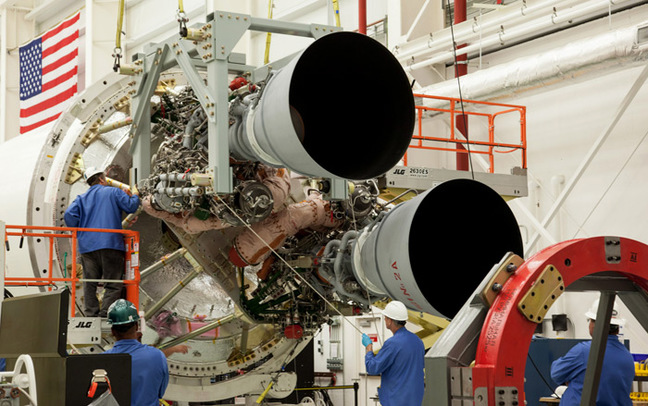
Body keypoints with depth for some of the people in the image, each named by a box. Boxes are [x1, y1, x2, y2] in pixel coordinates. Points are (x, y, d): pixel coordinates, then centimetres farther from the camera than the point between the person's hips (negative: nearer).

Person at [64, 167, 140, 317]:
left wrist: (77, 231, 13)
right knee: (113, 285, -3)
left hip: (87, 247, 4)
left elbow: (69, 214, 1)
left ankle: (91, 314, 0)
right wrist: (134, 197, 25)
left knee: (90, 284, 7)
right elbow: (131, 207, 5)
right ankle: (105, 314, -14)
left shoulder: (82, 198, 16)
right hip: (110, 244, -4)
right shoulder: (113, 192, 7)